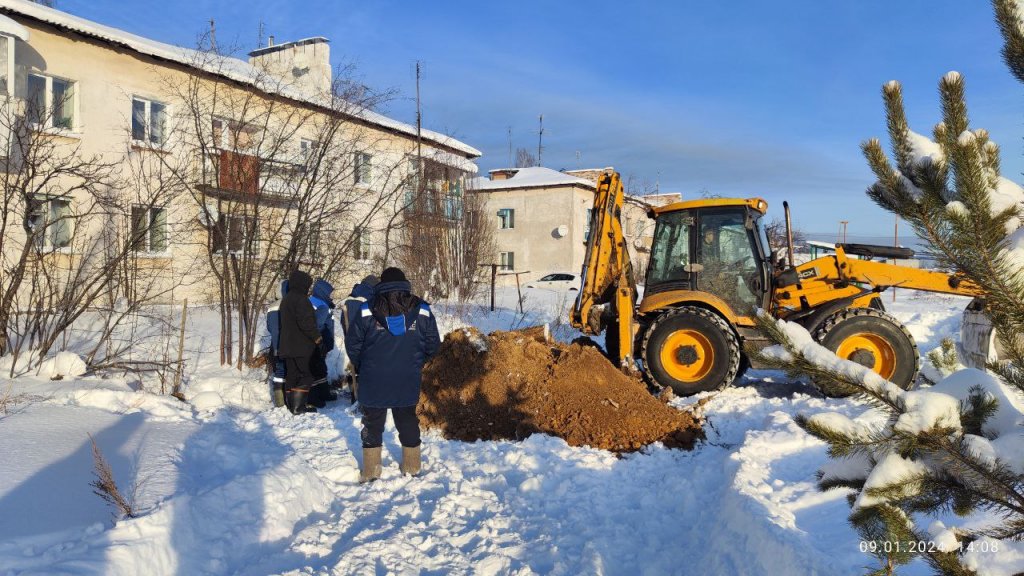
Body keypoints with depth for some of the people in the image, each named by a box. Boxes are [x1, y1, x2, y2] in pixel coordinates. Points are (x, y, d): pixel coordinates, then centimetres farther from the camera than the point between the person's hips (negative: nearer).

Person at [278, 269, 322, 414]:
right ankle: (298, 406, -9)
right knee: (305, 376, -5)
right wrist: (316, 336, -12)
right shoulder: (301, 299, -15)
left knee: (291, 375, 13)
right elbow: (306, 321, -23)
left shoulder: (286, 299, 18)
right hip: (301, 346, -9)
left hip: (287, 345, 9)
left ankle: (290, 403, 17)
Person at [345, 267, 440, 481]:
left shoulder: (367, 312, -9)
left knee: (373, 423, 14)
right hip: (408, 383, 1)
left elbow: (352, 344, -3)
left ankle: (371, 470, 20)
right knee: (408, 422, 18)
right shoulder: (422, 311, -6)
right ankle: (412, 467, 28)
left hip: (373, 383, -1)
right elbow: (433, 345, 1)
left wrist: (361, 366, 15)